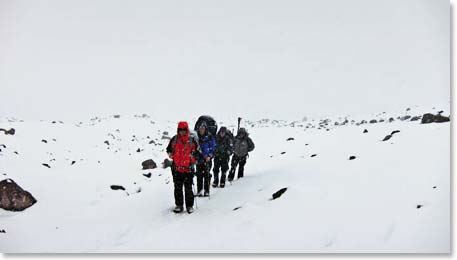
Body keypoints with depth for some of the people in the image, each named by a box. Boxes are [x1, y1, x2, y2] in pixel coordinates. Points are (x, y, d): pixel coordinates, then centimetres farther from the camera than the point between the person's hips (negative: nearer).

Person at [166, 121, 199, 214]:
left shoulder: (192, 140, -2)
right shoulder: (174, 139, 4)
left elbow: (197, 152, 4)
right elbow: (169, 149, 17)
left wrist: (193, 160, -5)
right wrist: (171, 155, 0)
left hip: (188, 168, -2)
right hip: (176, 168, 2)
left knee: (188, 188, 3)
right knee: (178, 188, 9)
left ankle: (189, 206, 16)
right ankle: (179, 205, 20)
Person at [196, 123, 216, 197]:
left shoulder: (209, 137, -1)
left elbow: (213, 147, -1)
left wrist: (209, 155, -12)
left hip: (207, 158, -3)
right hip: (199, 158, 3)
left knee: (207, 175, -5)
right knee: (199, 175, 5)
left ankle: (207, 191, 1)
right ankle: (199, 191, 13)